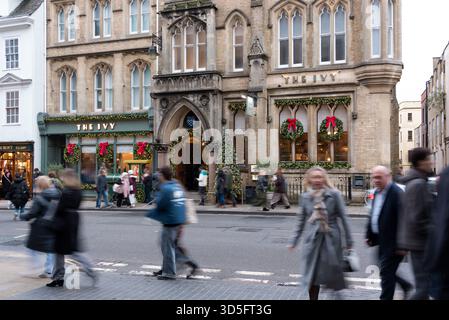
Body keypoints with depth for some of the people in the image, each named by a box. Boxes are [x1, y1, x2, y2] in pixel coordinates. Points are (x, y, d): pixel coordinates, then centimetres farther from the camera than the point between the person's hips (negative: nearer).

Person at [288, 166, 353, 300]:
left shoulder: (334, 195, -4)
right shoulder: (304, 197, 2)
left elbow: (343, 217, -2)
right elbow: (301, 221, 10)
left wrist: (348, 239, -2)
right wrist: (294, 241, 11)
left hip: (331, 239, -2)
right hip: (312, 239, 2)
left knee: (332, 274, 7)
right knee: (312, 275, 6)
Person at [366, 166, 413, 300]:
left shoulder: (396, 193, -17)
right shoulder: (377, 193, 11)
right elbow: (372, 216, 18)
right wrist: (369, 235, 15)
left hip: (392, 242, -9)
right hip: (382, 240, 9)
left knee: (386, 272, -3)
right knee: (387, 271, 18)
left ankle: (386, 297, 8)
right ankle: (406, 286, 38)